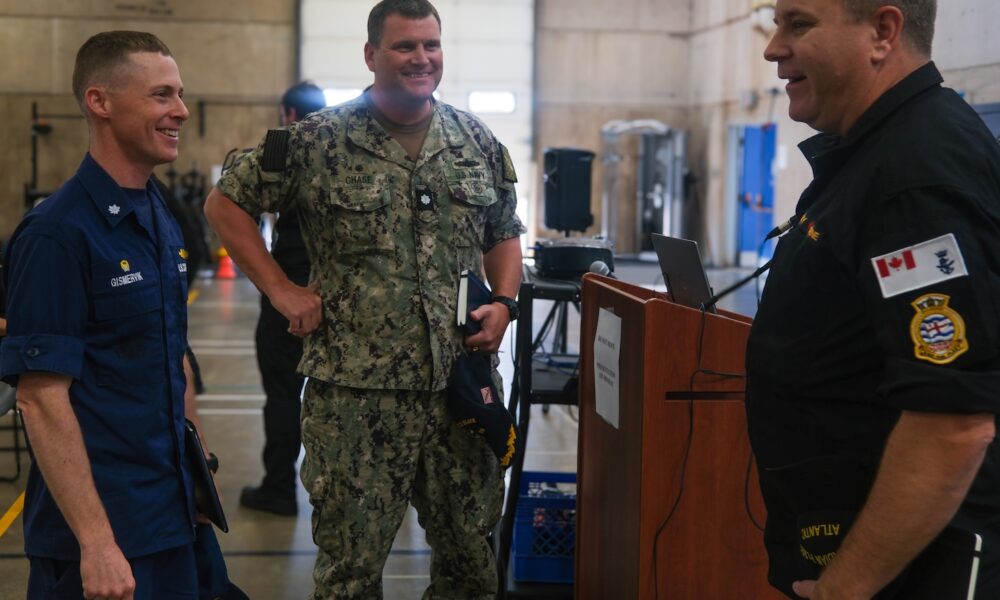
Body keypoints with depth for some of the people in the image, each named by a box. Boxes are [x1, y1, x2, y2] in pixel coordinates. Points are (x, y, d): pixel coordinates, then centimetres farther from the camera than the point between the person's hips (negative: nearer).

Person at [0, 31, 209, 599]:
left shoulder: (164, 222, 9)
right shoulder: (58, 233, -15)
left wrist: (197, 470, 13)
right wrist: (95, 542, -21)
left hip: (173, 516, 7)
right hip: (102, 533, -7)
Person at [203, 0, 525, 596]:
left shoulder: (479, 142, 8)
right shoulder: (317, 141, -4)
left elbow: (504, 236, 19)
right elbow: (226, 204, 3)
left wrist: (504, 303, 1)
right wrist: (281, 290, -5)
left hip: (462, 383, 4)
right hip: (356, 389, -3)